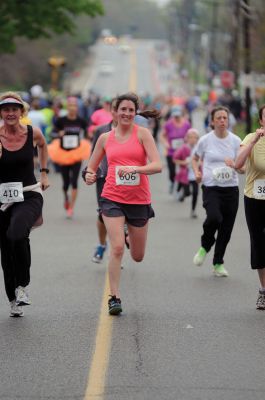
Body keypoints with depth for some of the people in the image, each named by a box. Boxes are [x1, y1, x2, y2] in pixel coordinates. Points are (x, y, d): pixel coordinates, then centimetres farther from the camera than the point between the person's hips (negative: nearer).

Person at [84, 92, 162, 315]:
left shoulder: (142, 134, -2)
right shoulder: (105, 138, 6)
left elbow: (157, 165, -12)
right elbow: (91, 167, 16)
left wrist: (135, 168, -29)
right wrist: (90, 176, -7)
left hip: (139, 201, 0)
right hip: (112, 199, 0)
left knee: (138, 257, 12)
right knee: (117, 248, -17)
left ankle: (131, 237, 49)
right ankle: (114, 298, -7)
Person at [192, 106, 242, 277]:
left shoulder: (236, 141, 4)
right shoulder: (205, 140, 1)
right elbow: (195, 159, 18)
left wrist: (233, 164, -18)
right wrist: (197, 172, -1)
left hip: (231, 188, 2)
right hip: (211, 187, -2)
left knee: (226, 228, 3)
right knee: (214, 217, -28)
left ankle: (218, 264, 21)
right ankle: (205, 246, 3)